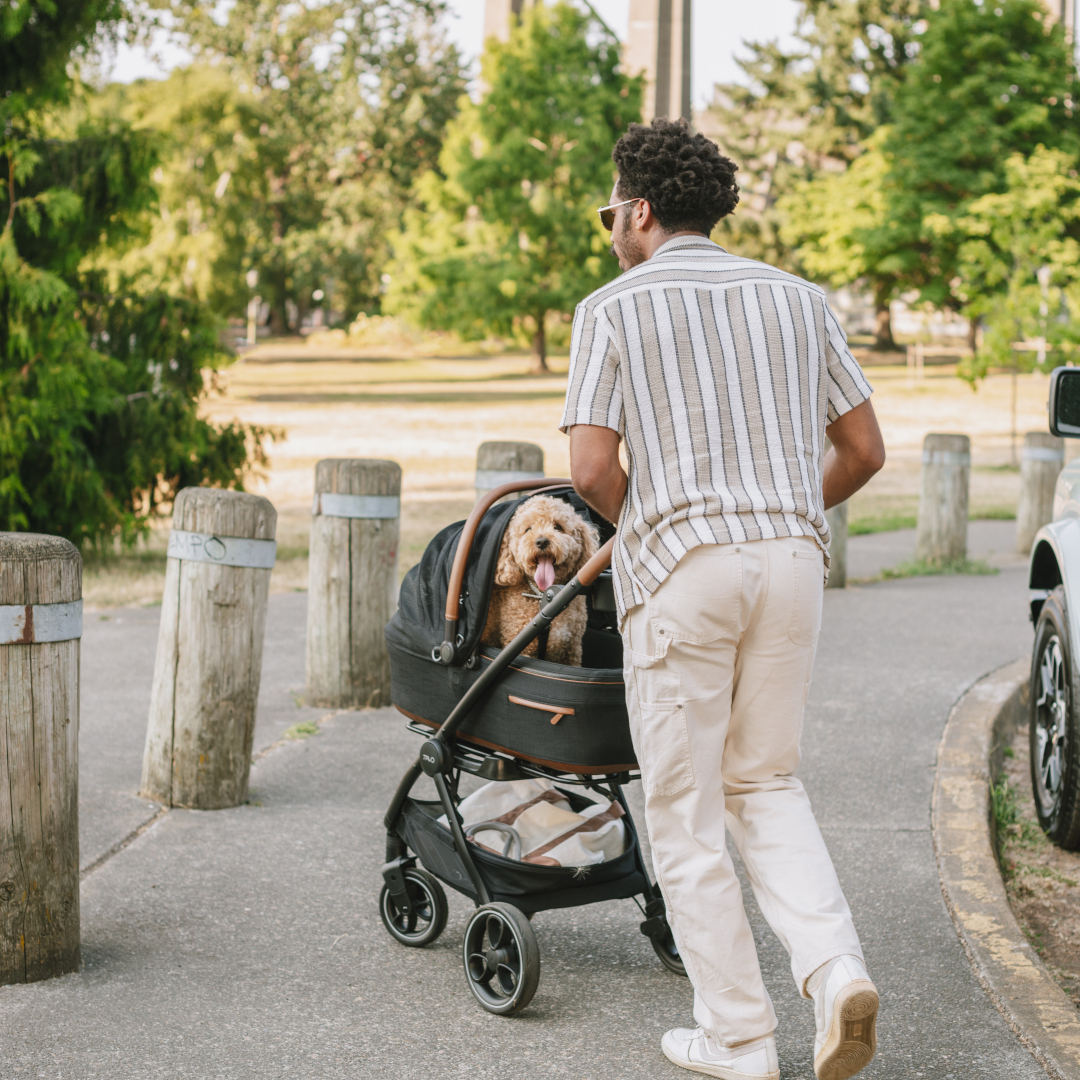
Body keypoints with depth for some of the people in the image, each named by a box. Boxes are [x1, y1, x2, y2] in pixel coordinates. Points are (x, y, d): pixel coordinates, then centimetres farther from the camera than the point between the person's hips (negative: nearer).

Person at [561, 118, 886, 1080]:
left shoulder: (613, 308, 0)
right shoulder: (796, 298, 11)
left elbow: (592, 468, -9)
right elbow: (864, 450, 11)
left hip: (678, 568, -4)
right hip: (792, 560, 4)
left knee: (685, 807, 7)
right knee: (765, 783, 18)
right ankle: (836, 970, -2)